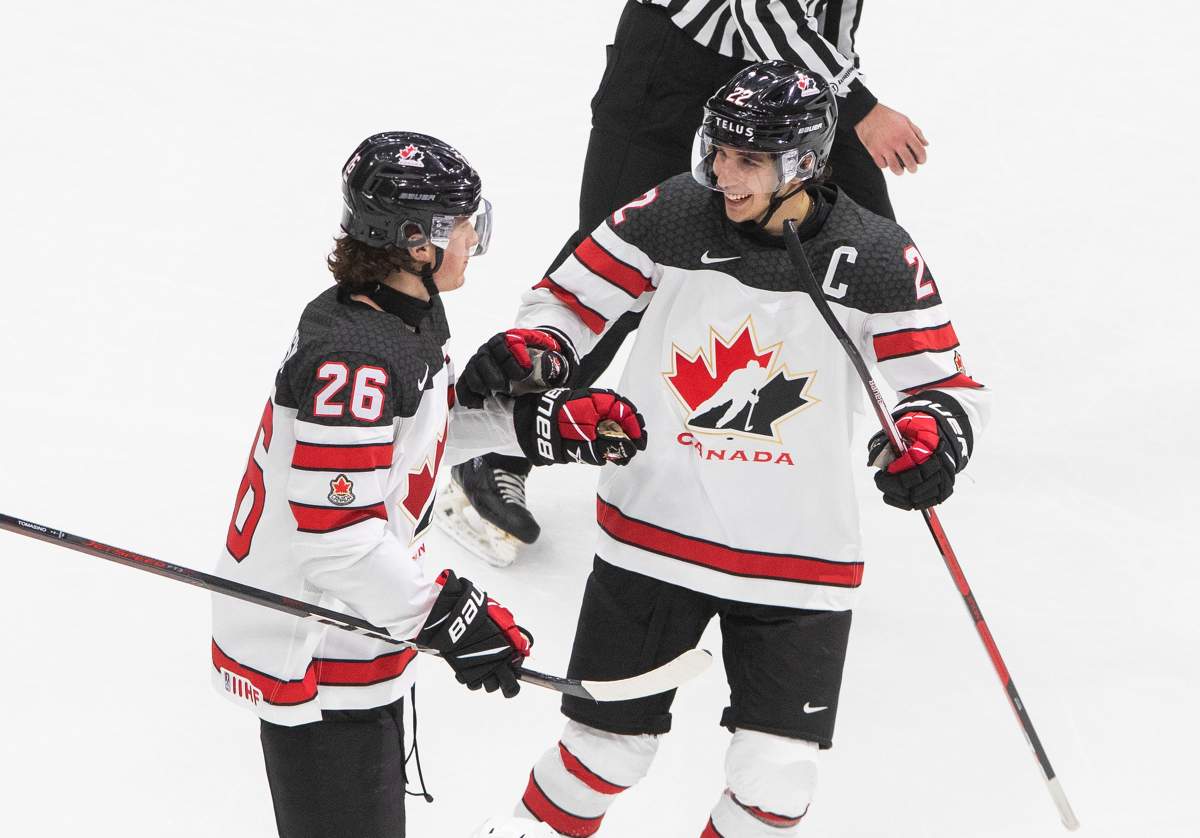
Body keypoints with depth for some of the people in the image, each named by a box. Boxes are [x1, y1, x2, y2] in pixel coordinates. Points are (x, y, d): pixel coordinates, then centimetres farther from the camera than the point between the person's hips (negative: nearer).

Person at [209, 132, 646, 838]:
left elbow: (429, 422, 20)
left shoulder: (402, 321, 2)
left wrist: (543, 422, 10)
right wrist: (449, 617, -26)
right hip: (312, 661, -11)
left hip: (354, 623, 11)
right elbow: (336, 535, -30)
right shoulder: (352, 363, -29)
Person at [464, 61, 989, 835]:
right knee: (607, 753, 7)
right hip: (654, 535, 0)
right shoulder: (672, 217, -8)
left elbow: (945, 382, -2)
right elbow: (570, 299, 2)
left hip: (800, 560, 0)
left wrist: (931, 435, -24)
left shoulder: (876, 261, -9)